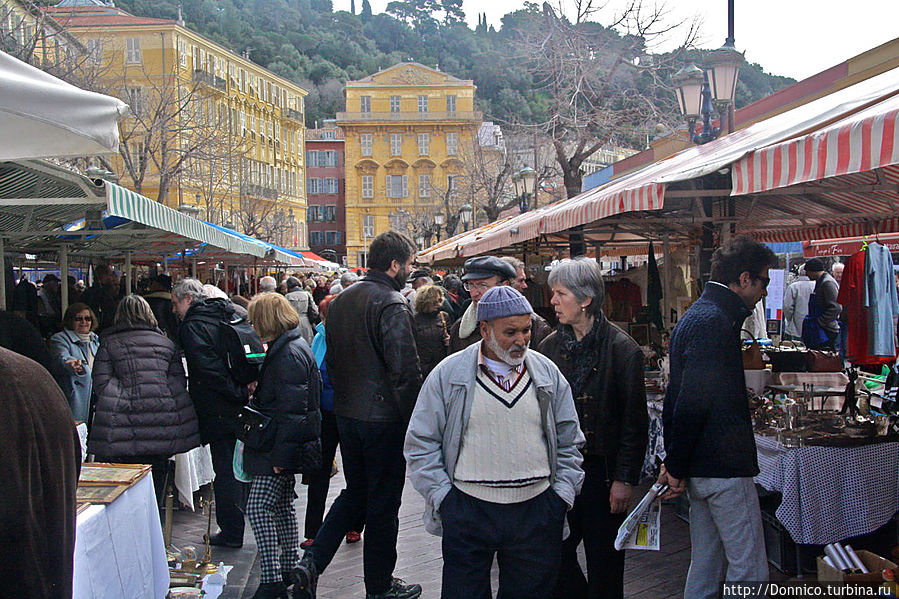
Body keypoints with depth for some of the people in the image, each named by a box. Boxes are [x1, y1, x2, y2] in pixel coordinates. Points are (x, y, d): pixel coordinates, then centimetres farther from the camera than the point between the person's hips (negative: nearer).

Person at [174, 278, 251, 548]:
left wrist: (238, 393, -20)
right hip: (243, 408, 8)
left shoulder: (193, 326, -10)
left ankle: (231, 532, 8)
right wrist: (244, 390, 9)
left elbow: (208, 367, -22)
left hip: (220, 411, -8)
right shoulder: (229, 316, 14)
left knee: (226, 471, 0)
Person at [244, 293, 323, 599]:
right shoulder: (291, 346, 14)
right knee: (282, 506, 16)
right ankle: (290, 569, 26)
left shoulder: (288, 354, -19)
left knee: (258, 508, -9)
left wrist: (281, 453, -23)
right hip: (284, 447, 10)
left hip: (280, 448, -10)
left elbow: (292, 409, -23)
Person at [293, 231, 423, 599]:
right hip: (384, 418, -7)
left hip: (346, 415, 8)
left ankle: (312, 562, 12)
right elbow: (404, 371, -22)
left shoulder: (341, 301, 8)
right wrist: (414, 422, -14)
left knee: (354, 492, 21)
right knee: (383, 503, 6)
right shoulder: (392, 304, -18)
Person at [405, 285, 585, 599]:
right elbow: (421, 443, 0)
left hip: (536, 511, 2)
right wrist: (442, 496, -6)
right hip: (467, 511, -2)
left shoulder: (548, 373, 5)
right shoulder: (448, 374, -3)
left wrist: (562, 495, 3)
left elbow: (569, 441, 11)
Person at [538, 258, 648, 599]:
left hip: (601, 471, -4)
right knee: (556, 552, 10)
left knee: (604, 561, 7)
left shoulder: (621, 349, -10)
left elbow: (635, 421, -9)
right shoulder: (550, 346, 5)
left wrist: (625, 479, -11)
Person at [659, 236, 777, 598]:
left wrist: (675, 462, 17)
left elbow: (677, 396, 17)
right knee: (750, 569, 0)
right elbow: (692, 402, -22)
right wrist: (676, 466, -14)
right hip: (724, 466, -10)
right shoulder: (714, 321, -17)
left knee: (706, 565, 17)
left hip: (697, 467, 10)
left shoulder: (694, 317, 15)